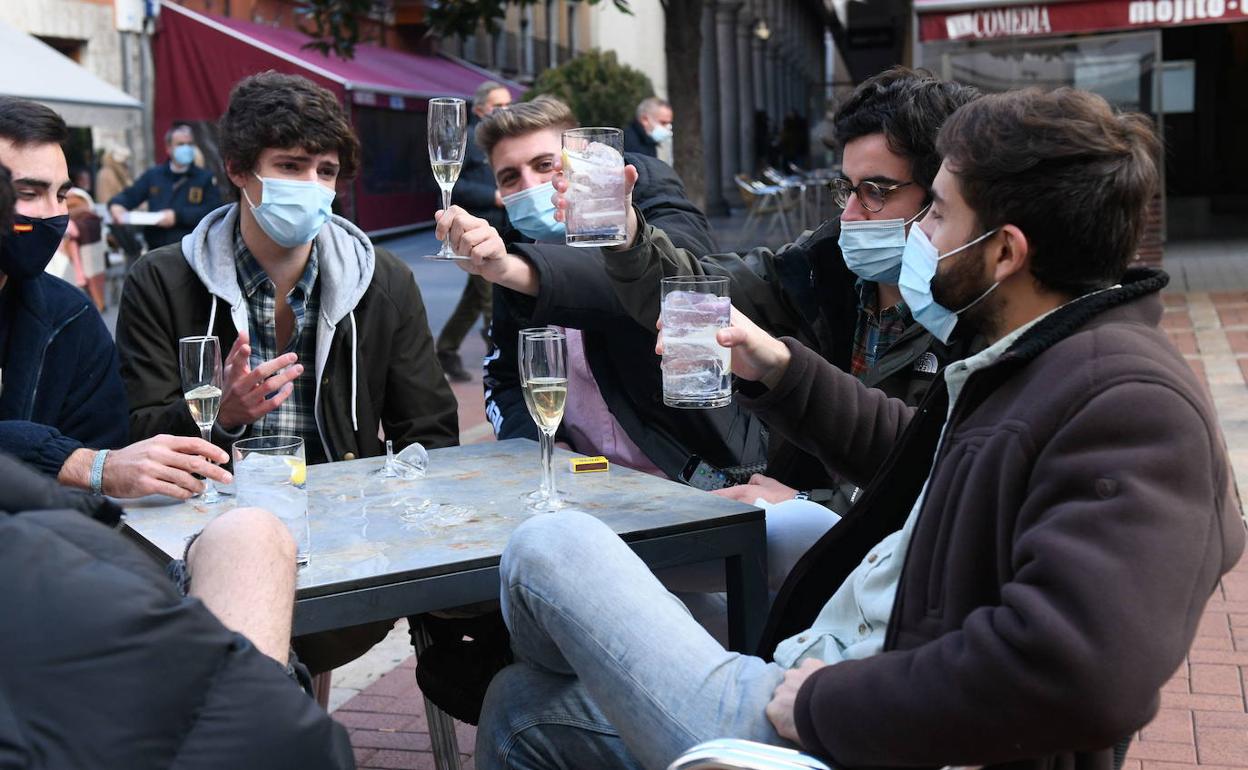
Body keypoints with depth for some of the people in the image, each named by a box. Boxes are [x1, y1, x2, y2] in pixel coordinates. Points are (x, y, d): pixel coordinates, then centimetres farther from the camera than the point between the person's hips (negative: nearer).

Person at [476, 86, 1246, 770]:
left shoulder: (1131, 403, -22)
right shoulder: (1028, 362, 11)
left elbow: (1076, 671, -36)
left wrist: (824, 701, -24)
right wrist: (780, 372, 19)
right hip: (822, 692, 10)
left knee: (553, 548, 0)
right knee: (521, 708, 15)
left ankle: (585, 684, 34)